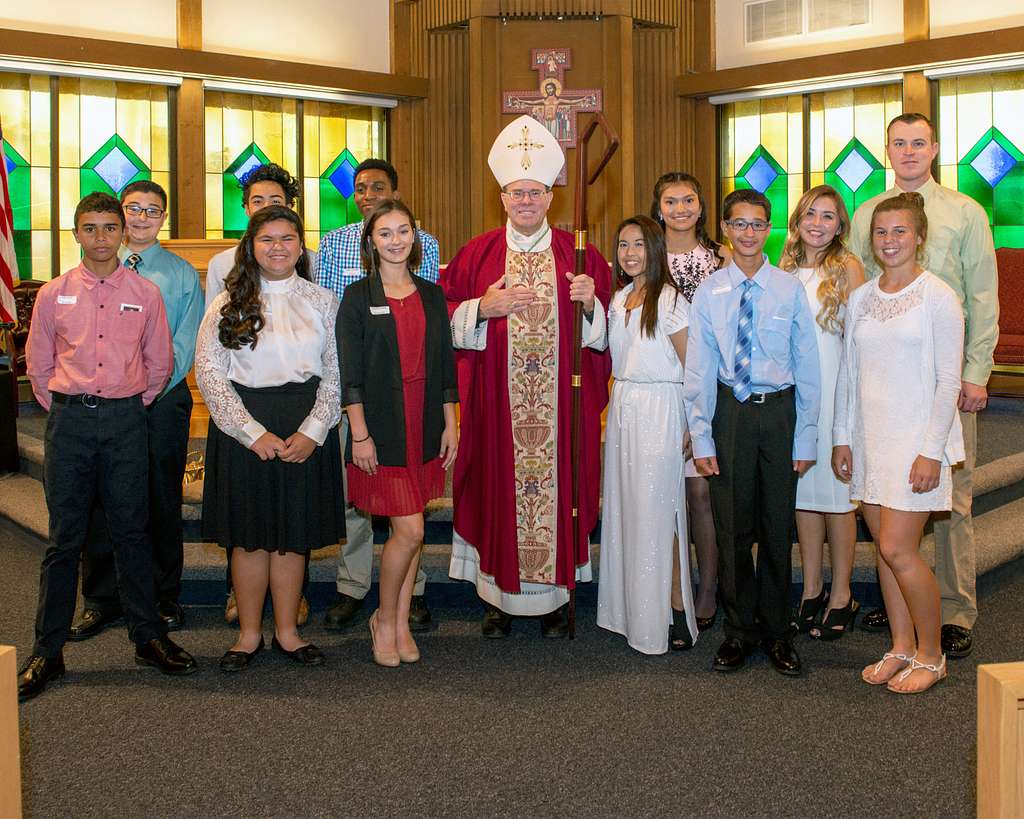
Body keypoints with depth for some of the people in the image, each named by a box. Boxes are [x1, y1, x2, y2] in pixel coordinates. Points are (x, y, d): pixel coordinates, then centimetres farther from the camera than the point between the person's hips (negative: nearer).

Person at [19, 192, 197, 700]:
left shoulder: (145, 294, 4)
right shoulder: (53, 295, 4)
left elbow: (159, 362, 11)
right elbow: (38, 363, 11)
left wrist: (132, 406, 10)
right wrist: (65, 410, 7)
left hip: (127, 419, 0)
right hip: (69, 419, 0)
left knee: (131, 533, 6)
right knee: (64, 538, 2)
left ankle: (148, 638, 16)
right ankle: (47, 652, 11)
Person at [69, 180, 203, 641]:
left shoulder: (181, 273, 6)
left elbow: (186, 342, -1)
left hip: (163, 399, -2)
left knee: (162, 502, 4)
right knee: (102, 500, 4)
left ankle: (164, 598, 16)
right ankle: (101, 600, 16)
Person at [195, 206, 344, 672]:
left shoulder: (323, 301, 7)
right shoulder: (229, 303, 3)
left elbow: (336, 373, 3)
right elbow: (209, 372, -4)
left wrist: (312, 431, -9)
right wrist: (254, 433, -11)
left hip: (306, 431, 1)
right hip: (242, 429, -1)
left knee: (293, 533, 5)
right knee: (249, 535, 3)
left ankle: (287, 631, 18)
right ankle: (249, 634, 16)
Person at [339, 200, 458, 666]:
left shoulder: (432, 296, 10)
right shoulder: (358, 297, -2)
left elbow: (445, 364, 12)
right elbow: (350, 372, -5)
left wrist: (450, 424, 7)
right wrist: (359, 432, -11)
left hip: (425, 425, 4)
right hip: (382, 425, -4)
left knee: (410, 529, 8)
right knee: (409, 530, -9)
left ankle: (401, 623, 20)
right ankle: (384, 620, 12)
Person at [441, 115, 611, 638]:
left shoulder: (579, 255, 6)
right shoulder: (477, 254, 5)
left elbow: (605, 328, 8)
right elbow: (446, 316, 5)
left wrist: (591, 303, -12)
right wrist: (483, 308, -12)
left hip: (562, 402, 0)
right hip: (497, 399, 0)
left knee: (558, 485, 3)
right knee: (498, 485, 3)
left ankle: (555, 597, 16)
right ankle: (499, 596, 16)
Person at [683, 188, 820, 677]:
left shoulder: (790, 290, -2)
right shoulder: (709, 292, 0)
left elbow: (807, 368, 0)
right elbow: (699, 371, 1)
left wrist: (805, 439, -2)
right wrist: (700, 438, -3)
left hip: (780, 411, 0)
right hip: (730, 412, 0)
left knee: (778, 527, 8)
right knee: (732, 527, 8)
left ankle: (776, 632, 23)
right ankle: (739, 631, 23)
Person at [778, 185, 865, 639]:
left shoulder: (847, 267, -3)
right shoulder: (786, 270, 11)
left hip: (834, 390, -4)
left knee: (836, 491, 1)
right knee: (803, 490, 8)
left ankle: (841, 596, 11)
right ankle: (811, 590, 18)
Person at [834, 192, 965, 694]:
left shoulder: (937, 296, -7)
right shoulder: (860, 299, 9)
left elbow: (948, 380, -10)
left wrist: (931, 450, -14)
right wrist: (842, 438, 10)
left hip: (916, 439, -5)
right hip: (869, 438, 6)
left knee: (897, 550, -9)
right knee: (886, 548, 9)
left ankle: (931, 654, 9)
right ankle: (902, 647, 22)